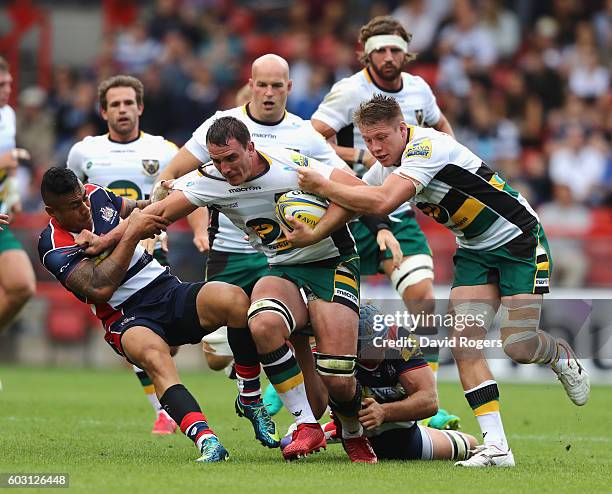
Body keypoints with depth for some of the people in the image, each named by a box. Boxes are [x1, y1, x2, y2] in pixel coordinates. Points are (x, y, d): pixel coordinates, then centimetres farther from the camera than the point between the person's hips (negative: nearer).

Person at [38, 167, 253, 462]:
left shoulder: (96, 195, 9)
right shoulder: (54, 248, -10)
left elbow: (134, 209, 32)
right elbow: (99, 289, -24)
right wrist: (132, 234, -22)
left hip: (169, 291, 5)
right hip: (125, 318, -5)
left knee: (234, 299, -25)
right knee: (155, 356, -41)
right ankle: (207, 441, -56)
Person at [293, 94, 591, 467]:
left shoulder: (427, 146, -27)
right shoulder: (385, 167, 1)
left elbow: (382, 202, -37)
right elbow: (352, 205, 12)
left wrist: (322, 185, -27)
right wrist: (311, 235, -6)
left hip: (519, 240, -8)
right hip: (475, 250, 8)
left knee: (518, 346, -14)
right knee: (464, 342, -11)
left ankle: (564, 358, 23)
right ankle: (496, 447, -12)